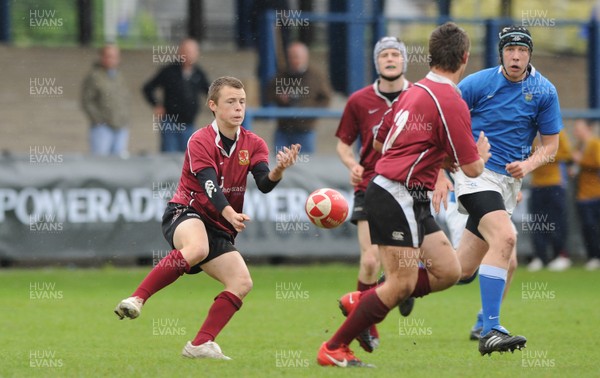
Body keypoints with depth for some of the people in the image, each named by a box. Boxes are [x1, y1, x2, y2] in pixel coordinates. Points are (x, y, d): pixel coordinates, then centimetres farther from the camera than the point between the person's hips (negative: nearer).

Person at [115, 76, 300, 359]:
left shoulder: (253, 145, 6)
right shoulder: (201, 141, -9)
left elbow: (264, 185, -10)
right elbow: (209, 185, -24)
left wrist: (279, 170, -33)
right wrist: (230, 214, -41)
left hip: (218, 229, 7)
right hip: (185, 213, -7)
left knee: (242, 282, -10)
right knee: (197, 248, -39)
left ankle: (201, 344, -4)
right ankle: (136, 299, -39)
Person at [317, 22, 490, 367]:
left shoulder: (415, 91, 12)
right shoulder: (451, 103, -15)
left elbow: (384, 139, 22)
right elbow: (472, 168, -12)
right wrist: (482, 153, 11)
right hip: (398, 197, -9)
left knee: (448, 271, 7)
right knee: (402, 284, -9)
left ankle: (363, 303, 13)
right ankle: (333, 349, -2)